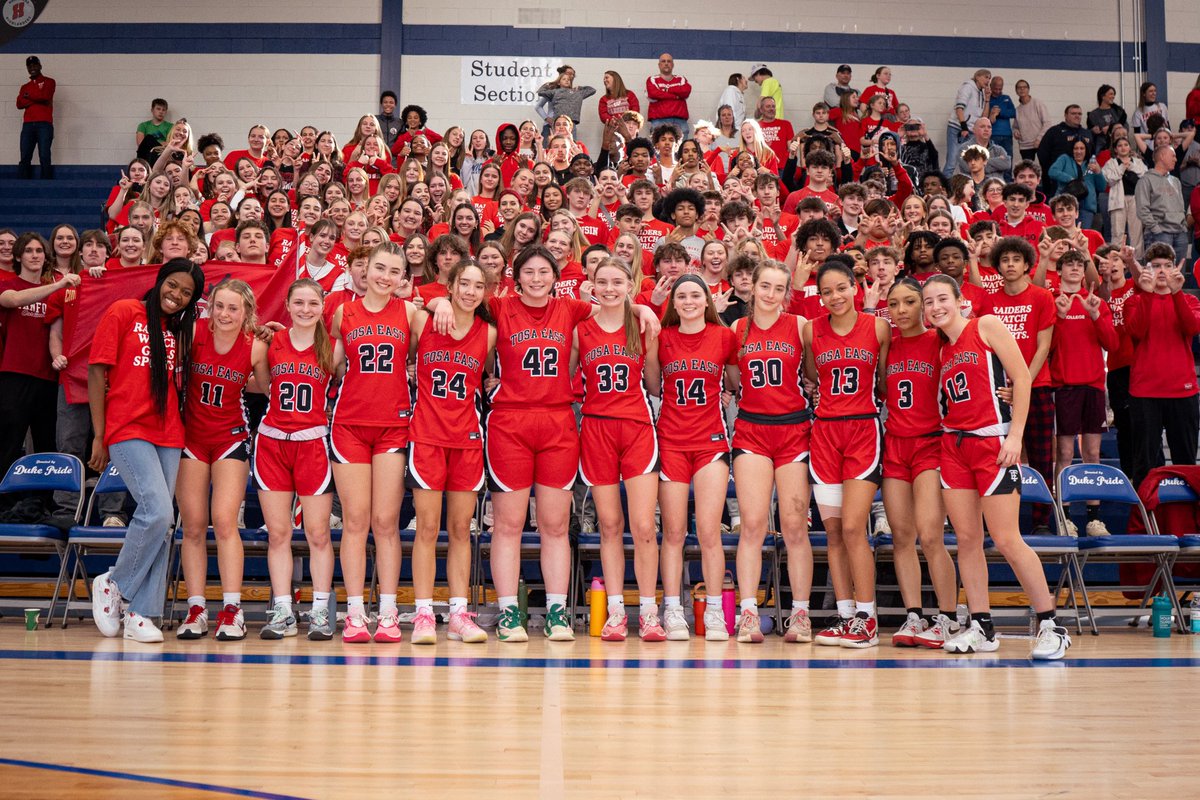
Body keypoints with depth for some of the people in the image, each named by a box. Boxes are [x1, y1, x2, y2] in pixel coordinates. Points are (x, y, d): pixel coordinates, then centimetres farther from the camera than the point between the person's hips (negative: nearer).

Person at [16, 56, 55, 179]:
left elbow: (45, 96, -7)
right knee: (25, 158, -5)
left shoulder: (49, 82, 11)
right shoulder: (24, 87, 23)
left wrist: (29, 97, 4)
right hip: (28, 124, 4)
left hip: (44, 124, -4)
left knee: (44, 156, -11)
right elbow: (19, 104, 6)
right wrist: (37, 99, -5)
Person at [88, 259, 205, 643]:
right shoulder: (123, 313, 1)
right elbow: (97, 371, -2)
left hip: (168, 435, 5)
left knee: (161, 522, 1)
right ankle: (113, 584, 6)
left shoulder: (180, 331, 16)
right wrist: (99, 436, -6)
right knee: (159, 511, -17)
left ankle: (140, 613, 8)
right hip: (127, 429, -5)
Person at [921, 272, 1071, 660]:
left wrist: (1015, 436, -13)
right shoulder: (940, 348, 15)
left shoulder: (986, 326, -2)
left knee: (1006, 540, -9)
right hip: (953, 444, 6)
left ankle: (1051, 626, 0)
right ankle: (980, 627, 10)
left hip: (993, 441, -6)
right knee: (967, 539, 3)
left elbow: (1021, 378, -7)